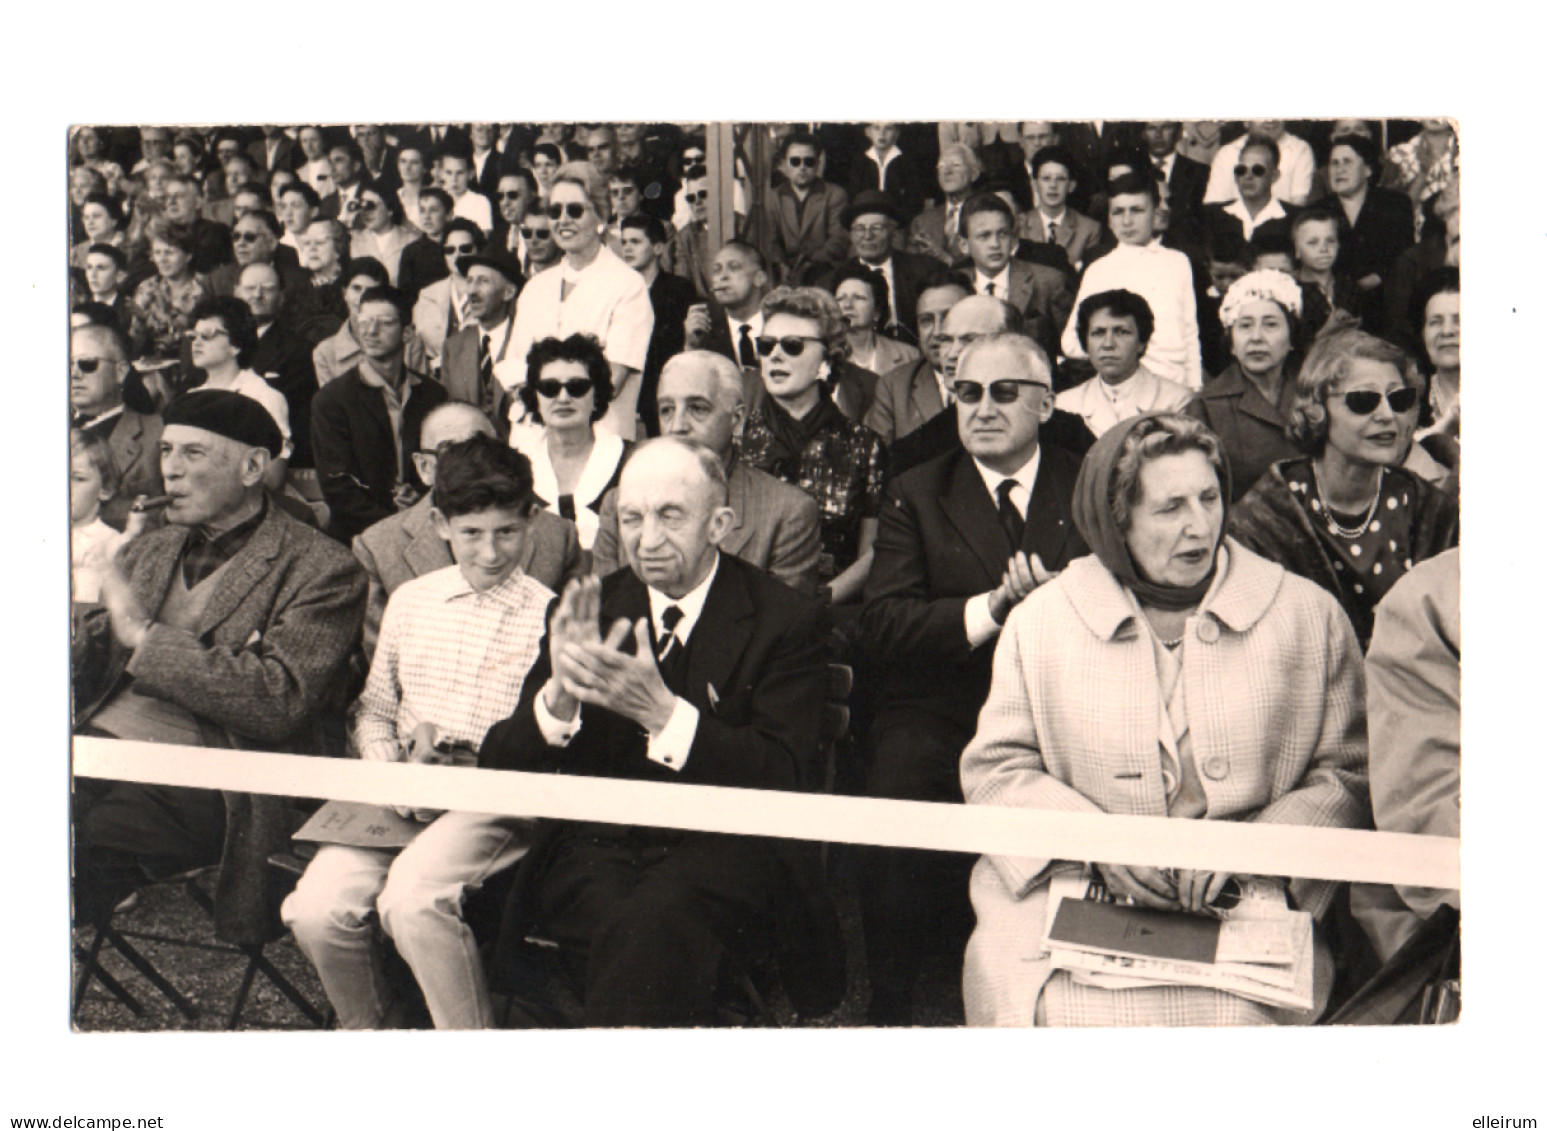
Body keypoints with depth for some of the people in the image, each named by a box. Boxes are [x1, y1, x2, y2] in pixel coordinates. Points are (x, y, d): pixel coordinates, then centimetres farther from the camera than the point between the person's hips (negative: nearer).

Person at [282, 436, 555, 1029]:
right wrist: (391, 771, 1)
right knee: (315, 909, -18)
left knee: (411, 898, -32)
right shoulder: (410, 601, 14)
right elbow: (374, 710, 21)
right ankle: (372, 1029, 11)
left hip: (498, 801, -4)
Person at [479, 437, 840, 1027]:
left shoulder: (785, 619, 0)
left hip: (724, 845, -2)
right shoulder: (586, 612, 9)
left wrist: (662, 712, -24)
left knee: (654, 920, -34)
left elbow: (785, 780, -10)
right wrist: (560, 694, -19)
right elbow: (500, 768, 4)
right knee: (620, 924, -31)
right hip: (597, 845, 3)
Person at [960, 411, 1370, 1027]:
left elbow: (1349, 774, 6)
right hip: (1072, 897, 0)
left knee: (1230, 1016, -28)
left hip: (1248, 903, 0)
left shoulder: (1307, 615, 5)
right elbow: (995, 770, 7)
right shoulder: (1042, 620, 6)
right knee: (1057, 1010, -25)